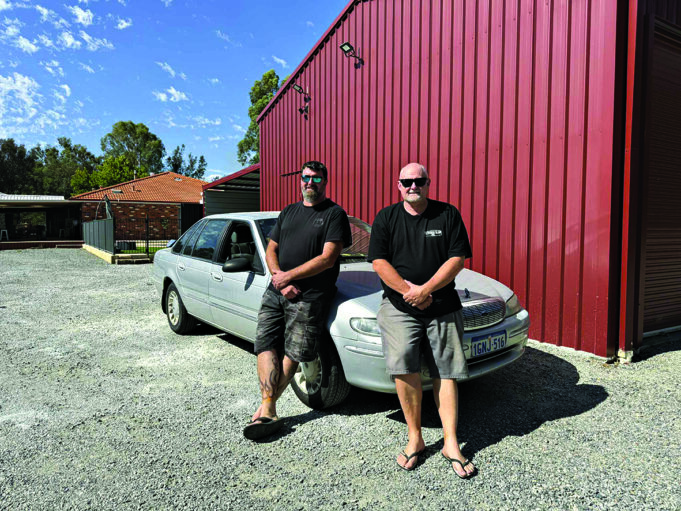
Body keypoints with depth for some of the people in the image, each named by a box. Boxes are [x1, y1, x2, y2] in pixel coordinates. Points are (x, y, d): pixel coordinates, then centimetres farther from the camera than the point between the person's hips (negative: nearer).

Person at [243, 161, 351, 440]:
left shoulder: (335, 214, 2)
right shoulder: (288, 212, 21)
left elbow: (327, 259, -9)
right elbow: (271, 250, 17)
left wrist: (289, 276, -10)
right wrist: (278, 277, -4)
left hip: (309, 296, -5)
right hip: (276, 291, 5)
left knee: (292, 354, -6)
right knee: (266, 345, -6)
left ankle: (266, 406, 1)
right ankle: (269, 411, -6)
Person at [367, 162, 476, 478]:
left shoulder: (448, 215, 5)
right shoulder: (386, 218, 7)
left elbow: (458, 258, -3)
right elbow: (379, 262, -1)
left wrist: (425, 290, -13)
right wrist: (409, 291, -12)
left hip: (443, 308, 1)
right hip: (399, 308, 0)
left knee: (445, 374, 2)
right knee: (404, 369, -12)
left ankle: (451, 443, 12)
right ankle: (415, 438, 6)